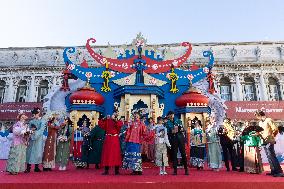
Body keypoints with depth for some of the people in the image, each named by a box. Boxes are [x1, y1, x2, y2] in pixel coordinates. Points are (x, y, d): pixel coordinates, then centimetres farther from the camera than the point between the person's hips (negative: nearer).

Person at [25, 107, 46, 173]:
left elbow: (41, 130, -11)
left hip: (39, 138, -2)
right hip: (31, 138, 2)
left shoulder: (42, 121, 0)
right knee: (30, 151, -2)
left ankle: (36, 167, 10)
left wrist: (35, 133, -23)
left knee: (38, 152, 1)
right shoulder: (31, 121, 10)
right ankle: (28, 167, 3)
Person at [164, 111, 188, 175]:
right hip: (173, 139, -1)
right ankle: (175, 170, 9)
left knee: (183, 153, 1)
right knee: (174, 154, 0)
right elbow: (167, 132, 1)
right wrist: (172, 131, -16)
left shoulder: (178, 121, 12)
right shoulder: (167, 123, 7)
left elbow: (183, 129, 9)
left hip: (180, 138, 1)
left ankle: (186, 169, 10)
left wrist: (181, 129, -12)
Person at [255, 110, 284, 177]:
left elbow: (275, 129, -12)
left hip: (269, 141, -8)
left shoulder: (269, 120, -8)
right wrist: (258, 134, 1)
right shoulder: (260, 122, 15)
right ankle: (273, 171, 17)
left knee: (272, 156, -10)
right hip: (264, 142, 8)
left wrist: (271, 137, -9)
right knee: (269, 157, 10)